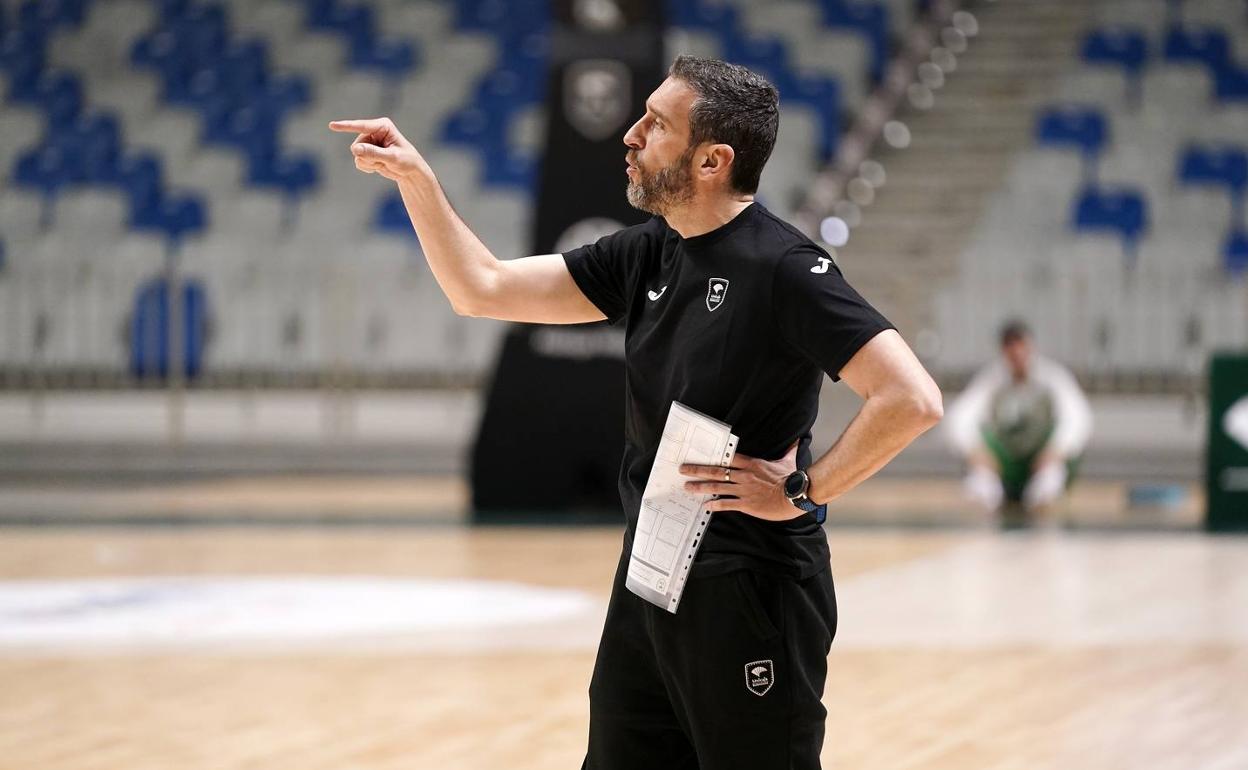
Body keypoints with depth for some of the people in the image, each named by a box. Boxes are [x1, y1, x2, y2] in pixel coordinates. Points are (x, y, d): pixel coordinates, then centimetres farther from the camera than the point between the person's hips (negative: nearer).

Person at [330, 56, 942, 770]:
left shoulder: (786, 268, -16)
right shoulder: (645, 255, 8)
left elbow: (914, 399, -24)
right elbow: (482, 288, 11)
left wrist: (801, 490, -18)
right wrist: (414, 176, 3)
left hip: (751, 588, -8)